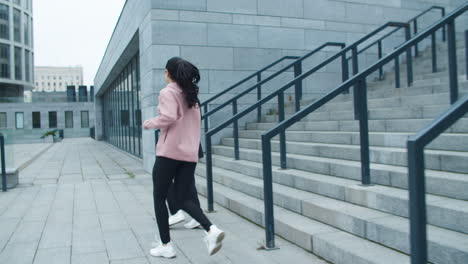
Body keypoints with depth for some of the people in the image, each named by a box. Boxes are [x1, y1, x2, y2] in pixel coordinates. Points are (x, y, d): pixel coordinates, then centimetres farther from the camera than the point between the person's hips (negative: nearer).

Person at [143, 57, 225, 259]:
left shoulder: (168, 92, -6)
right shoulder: (191, 94, 16)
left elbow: (168, 117, -20)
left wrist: (149, 123, -6)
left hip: (169, 152, -6)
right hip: (190, 153, 6)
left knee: (159, 198, 10)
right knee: (183, 199, 10)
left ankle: (166, 245, 13)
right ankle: (211, 230, -12)